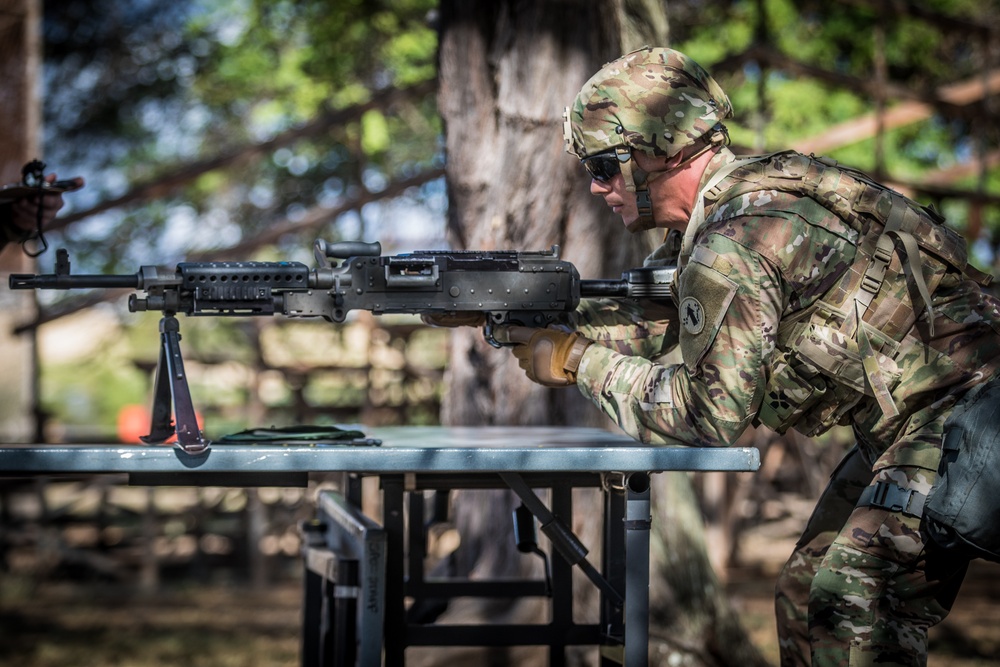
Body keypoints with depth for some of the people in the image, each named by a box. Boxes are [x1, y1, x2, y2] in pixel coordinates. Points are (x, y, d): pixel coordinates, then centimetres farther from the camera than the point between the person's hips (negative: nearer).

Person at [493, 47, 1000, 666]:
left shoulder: (732, 242, -24)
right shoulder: (720, 206, 7)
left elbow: (709, 414, -21)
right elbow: (648, 322, 13)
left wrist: (581, 361, -12)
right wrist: (533, 322, 3)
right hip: (902, 423, 11)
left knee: (852, 600, -18)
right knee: (807, 592, 14)